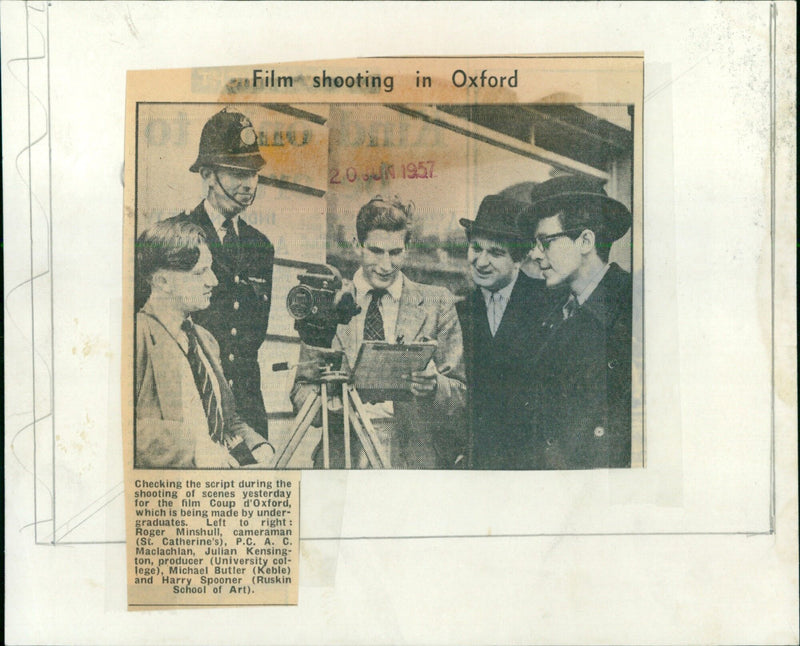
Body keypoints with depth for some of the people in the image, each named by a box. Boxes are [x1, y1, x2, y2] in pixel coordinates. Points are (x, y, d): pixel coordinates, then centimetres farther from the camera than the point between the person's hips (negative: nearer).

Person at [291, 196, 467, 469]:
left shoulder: (437, 302, 10)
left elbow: (463, 394, 8)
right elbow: (301, 389, 13)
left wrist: (434, 387, -14)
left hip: (416, 456, -1)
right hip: (343, 455, 1)